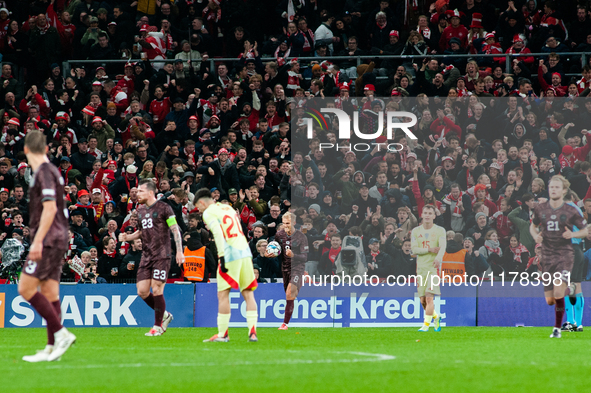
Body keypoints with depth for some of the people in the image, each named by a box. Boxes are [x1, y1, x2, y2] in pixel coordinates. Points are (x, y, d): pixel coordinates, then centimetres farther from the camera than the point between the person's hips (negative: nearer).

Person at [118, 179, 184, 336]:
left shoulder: (163, 208, -6)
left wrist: (179, 251, -11)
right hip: (146, 256, 7)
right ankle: (164, 315, 21)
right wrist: (127, 237, 8)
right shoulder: (140, 210, 14)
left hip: (161, 255, -7)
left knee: (156, 289, -10)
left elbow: (175, 230, -5)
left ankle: (158, 326, 2)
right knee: (142, 291, 0)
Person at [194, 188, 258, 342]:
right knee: (248, 293, 6)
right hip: (245, 252, 7)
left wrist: (221, 257, -16)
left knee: (223, 294, -1)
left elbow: (218, 233, -14)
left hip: (230, 254, -7)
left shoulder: (209, 213, 0)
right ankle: (252, 332, -2)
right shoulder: (229, 208, 23)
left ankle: (222, 334, 0)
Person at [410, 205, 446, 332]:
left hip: (434, 267, -4)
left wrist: (438, 258, -36)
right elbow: (414, 249, -1)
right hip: (421, 268, 4)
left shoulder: (440, 230, 1)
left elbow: (443, 246, -16)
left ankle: (426, 324, -12)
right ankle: (435, 317, 30)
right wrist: (430, 250, -15)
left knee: (429, 297, -16)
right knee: (423, 300, 5)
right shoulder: (416, 231, 10)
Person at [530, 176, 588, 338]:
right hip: (547, 256, 3)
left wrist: (572, 234, -15)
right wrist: (536, 236, -2)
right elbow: (533, 226, 21)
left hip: (565, 256, -3)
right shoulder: (540, 209, 5)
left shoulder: (570, 211, -3)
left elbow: (585, 230, 5)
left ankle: (557, 328, -8)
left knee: (558, 293, -20)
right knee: (550, 300, 2)